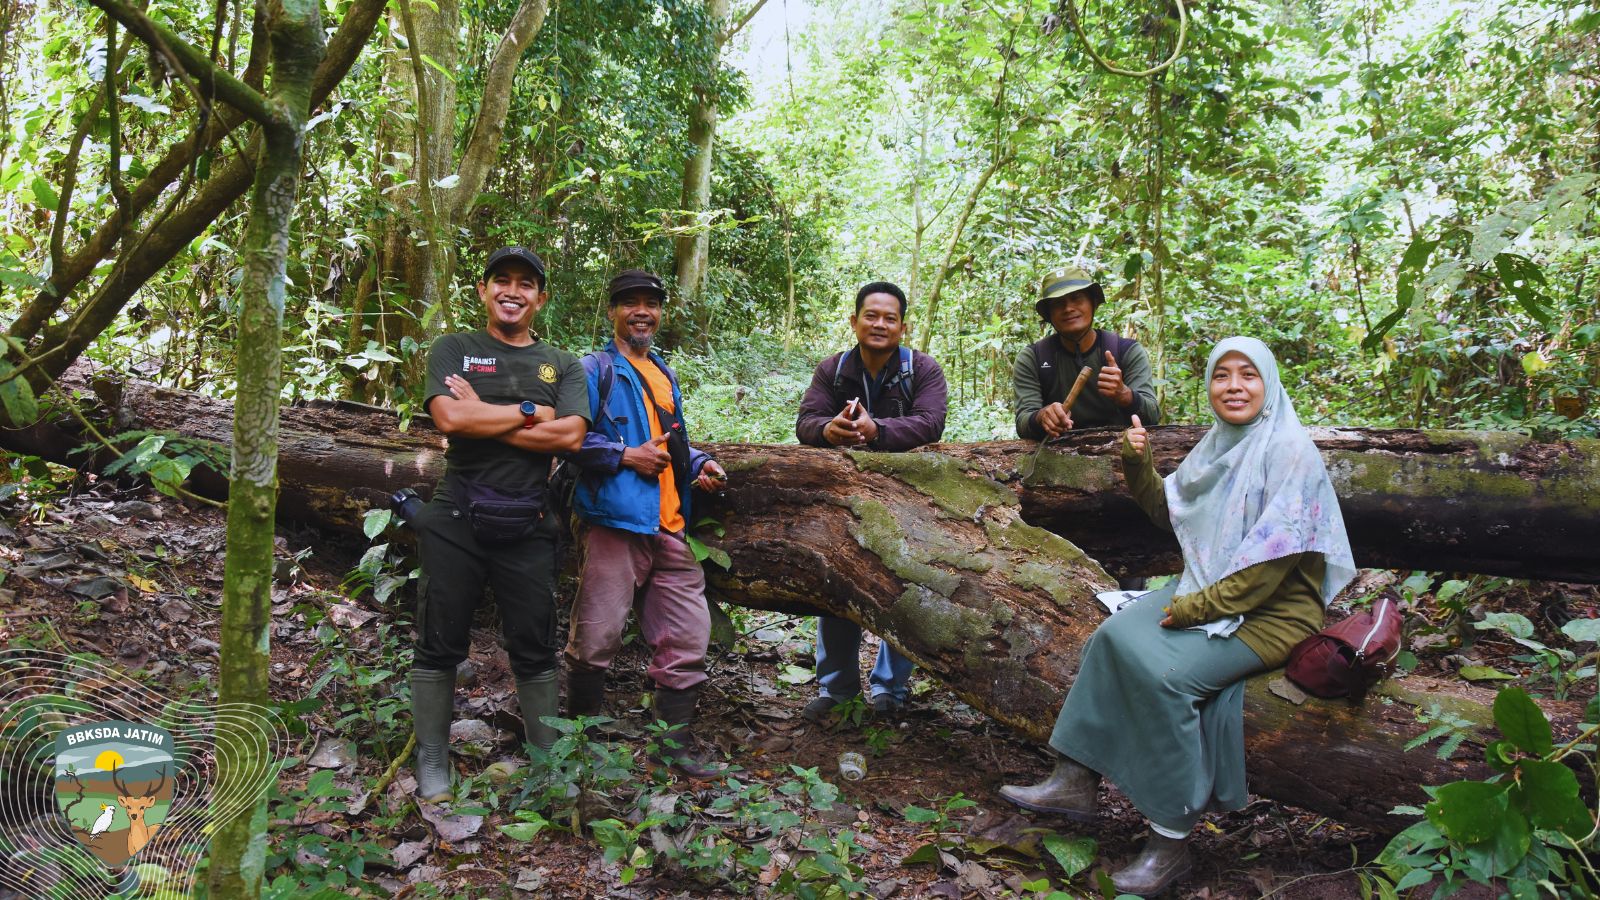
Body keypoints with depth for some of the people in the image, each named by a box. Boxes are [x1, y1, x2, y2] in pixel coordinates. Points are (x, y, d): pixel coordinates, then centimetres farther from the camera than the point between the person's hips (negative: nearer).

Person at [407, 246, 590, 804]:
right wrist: (531, 413, -7)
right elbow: (450, 418, -13)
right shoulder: (453, 350, 7)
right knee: (440, 646, 6)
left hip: (526, 526, 1)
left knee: (535, 649, 7)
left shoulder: (562, 366, 11)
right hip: (456, 520, -1)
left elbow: (571, 436, -8)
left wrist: (482, 417, -9)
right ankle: (432, 767, 18)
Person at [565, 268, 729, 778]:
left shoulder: (665, 377, 24)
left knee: (687, 636, 7)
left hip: (669, 529, 7)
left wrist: (698, 464, 14)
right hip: (615, 524, -7)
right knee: (598, 637, -5)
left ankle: (678, 742, 19)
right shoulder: (596, 370, 1)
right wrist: (625, 457, -15)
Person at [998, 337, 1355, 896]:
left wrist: (1196, 607, -18)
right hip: (1207, 588, 8)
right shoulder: (1217, 445, 9)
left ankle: (1172, 840, -13)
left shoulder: (1291, 454, -15)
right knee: (1116, 636, -12)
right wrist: (1137, 463, -2)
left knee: (1165, 674, -26)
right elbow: (1167, 513, 16)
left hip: (1272, 610, -7)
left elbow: (1273, 560, -20)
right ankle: (1074, 782, -7)